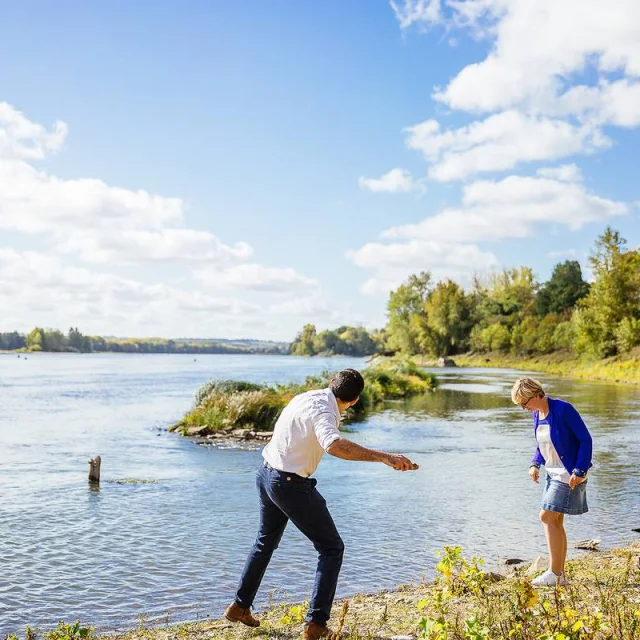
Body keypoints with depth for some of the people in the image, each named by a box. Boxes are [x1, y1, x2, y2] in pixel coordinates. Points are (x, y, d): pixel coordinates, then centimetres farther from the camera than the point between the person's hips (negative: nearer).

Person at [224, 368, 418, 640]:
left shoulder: (307, 396, 3)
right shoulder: (323, 411, -24)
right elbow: (334, 445, -45)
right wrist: (383, 457, -47)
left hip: (267, 473, 9)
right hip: (290, 484, -9)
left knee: (266, 541, 28)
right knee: (331, 548, 3)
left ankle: (240, 606, 39)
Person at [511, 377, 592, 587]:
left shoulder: (563, 409, -19)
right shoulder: (537, 414, 5)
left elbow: (585, 439, -16)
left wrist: (579, 471, -19)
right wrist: (535, 464, 3)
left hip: (569, 474, -9)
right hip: (553, 473, 9)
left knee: (547, 517, -11)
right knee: (555, 522, 9)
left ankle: (555, 573, -3)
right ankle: (560, 575, 15)